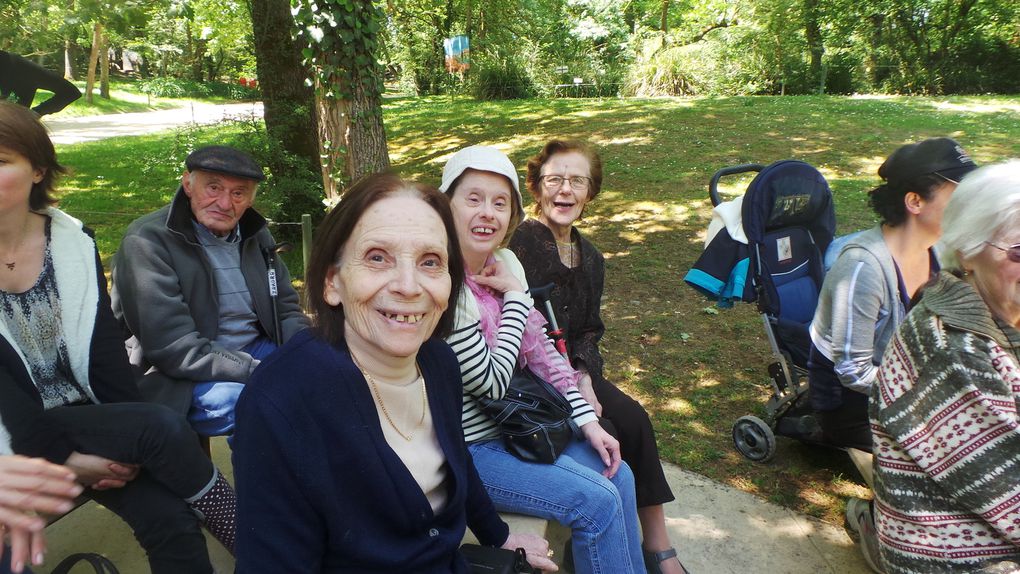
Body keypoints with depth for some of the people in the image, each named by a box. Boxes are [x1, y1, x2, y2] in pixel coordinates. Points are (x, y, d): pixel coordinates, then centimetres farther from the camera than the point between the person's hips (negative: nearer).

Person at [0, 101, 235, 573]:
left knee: (168, 515, -21)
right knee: (164, 427, -27)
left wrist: (129, 443, -11)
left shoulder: (74, 240, -1)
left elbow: (105, 349, -1)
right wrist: (63, 458, -17)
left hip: (87, 418, 3)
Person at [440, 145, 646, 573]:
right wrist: (516, 296, -16)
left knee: (618, 474, 8)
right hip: (465, 447, -8)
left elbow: (539, 350, 6)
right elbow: (492, 381, -21)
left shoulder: (506, 262, -1)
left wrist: (588, 421, 2)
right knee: (597, 502, -12)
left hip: (513, 422, 8)